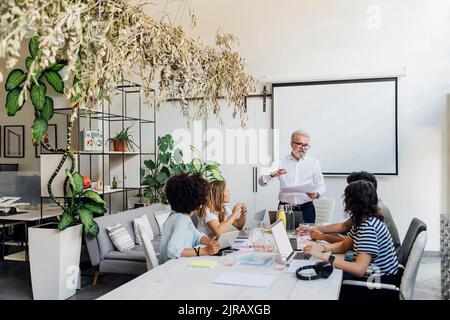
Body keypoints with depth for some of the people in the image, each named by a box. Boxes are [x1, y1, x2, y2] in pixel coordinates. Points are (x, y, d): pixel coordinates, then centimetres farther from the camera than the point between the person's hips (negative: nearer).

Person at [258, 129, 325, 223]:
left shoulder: (314, 162, 6)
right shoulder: (281, 162, 5)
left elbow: (321, 186, 6)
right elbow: (261, 182, 0)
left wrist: (316, 194, -15)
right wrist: (273, 174, -20)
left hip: (306, 209, 0)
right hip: (284, 208, 0)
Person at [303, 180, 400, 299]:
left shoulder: (369, 227, -27)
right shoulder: (362, 221, 3)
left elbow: (359, 270, -32)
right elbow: (344, 245, 12)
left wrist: (323, 256, -31)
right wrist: (322, 247, -7)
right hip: (371, 274, 8)